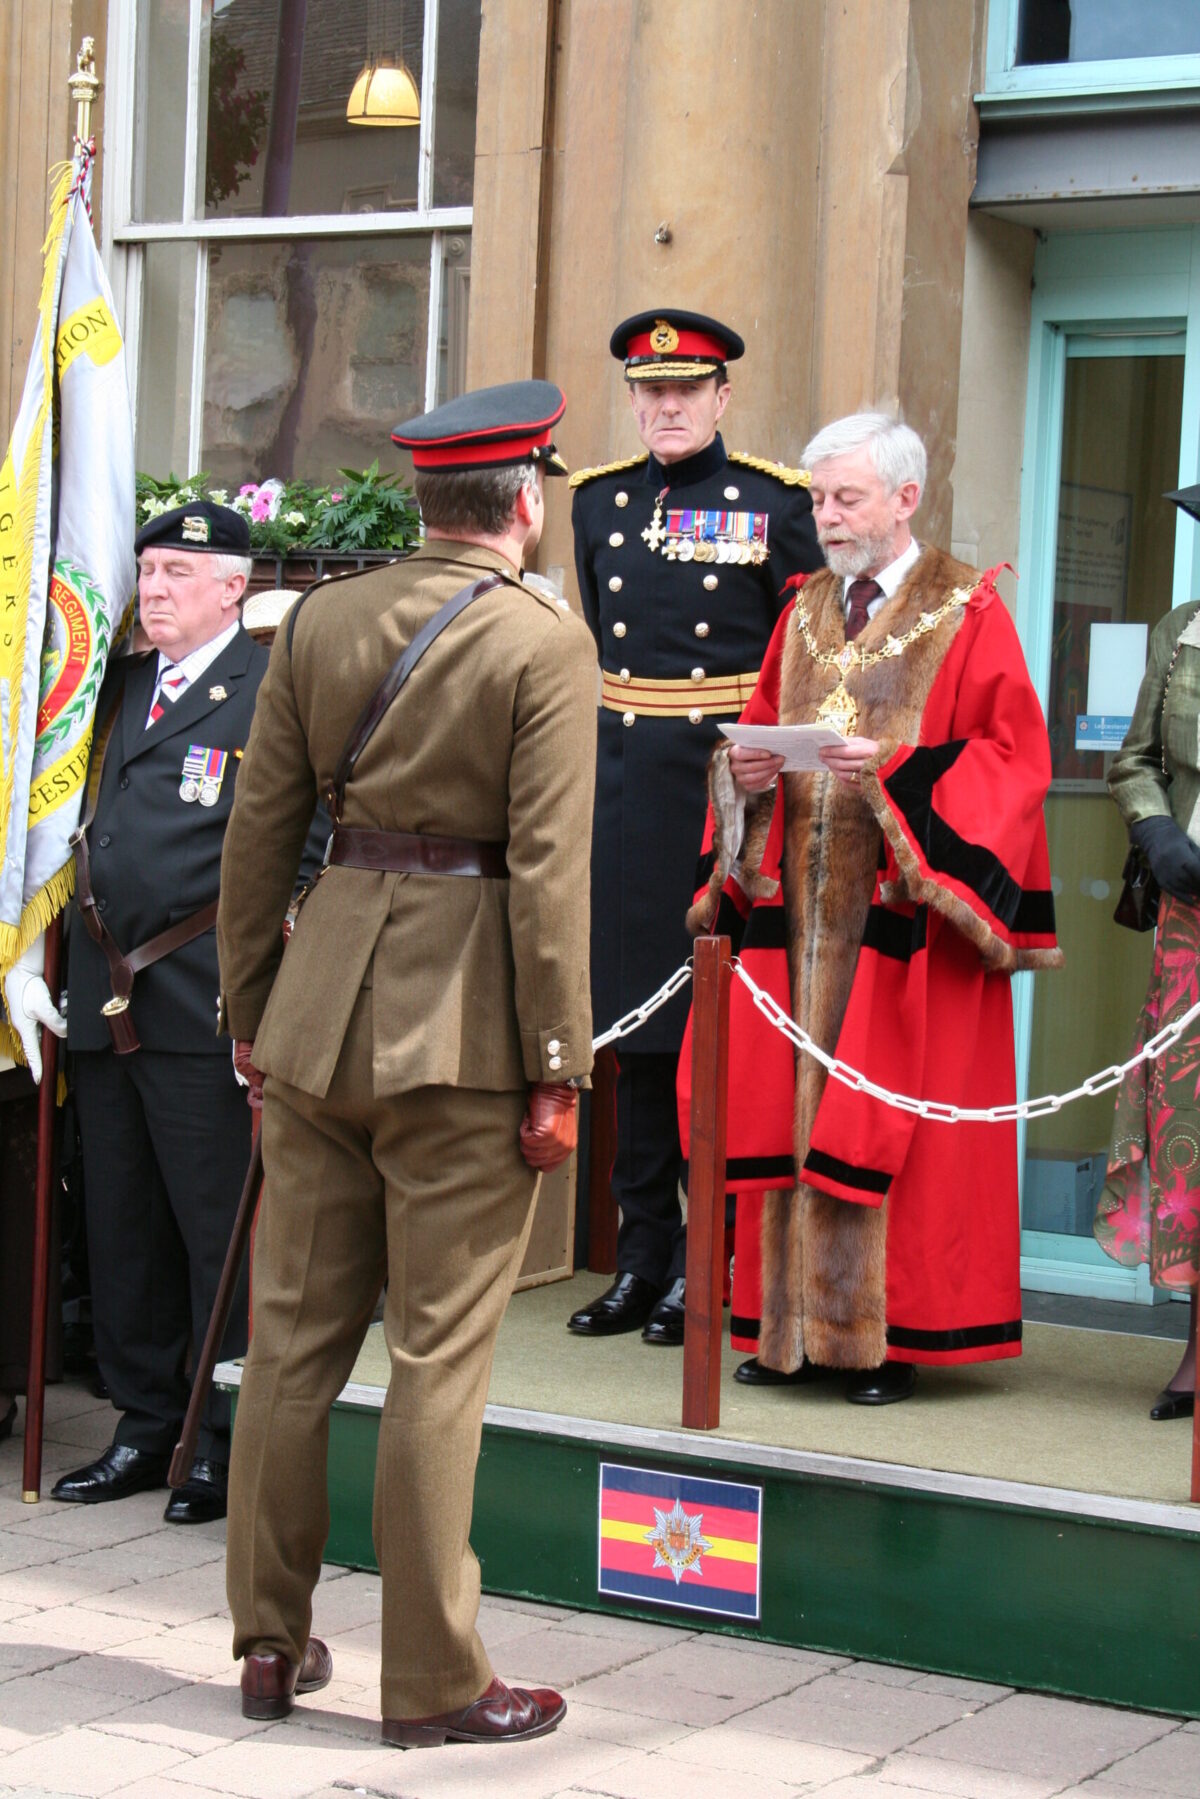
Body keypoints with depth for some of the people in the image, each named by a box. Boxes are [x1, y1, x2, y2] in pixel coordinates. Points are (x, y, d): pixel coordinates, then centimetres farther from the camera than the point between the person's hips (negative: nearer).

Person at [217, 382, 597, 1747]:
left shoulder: (319, 620, 6)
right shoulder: (544, 641, -8)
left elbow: (259, 830, 8)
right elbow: (547, 866, -12)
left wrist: (251, 1013, 16)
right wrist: (556, 1069, -9)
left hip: (321, 1013, 5)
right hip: (462, 1030, -5)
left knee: (294, 1332, 12)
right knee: (438, 1356, 1)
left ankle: (271, 1643, 22)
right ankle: (433, 1682, 8)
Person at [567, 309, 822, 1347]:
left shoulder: (777, 504, -2)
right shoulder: (598, 501, 12)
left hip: (730, 785, -5)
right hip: (622, 787, 5)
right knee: (632, 1019, 8)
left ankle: (704, 1266, 7)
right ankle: (643, 1255, 17)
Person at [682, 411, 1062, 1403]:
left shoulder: (966, 612, -1)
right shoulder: (805, 611, 16)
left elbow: (1013, 754, -8)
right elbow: (762, 727, 19)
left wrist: (894, 772, -19)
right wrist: (748, 770, -3)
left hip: (905, 910, -5)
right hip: (798, 902, 5)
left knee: (897, 1123, -6)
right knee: (788, 1108, 4)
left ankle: (894, 1331, 0)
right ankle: (794, 1328, 10)